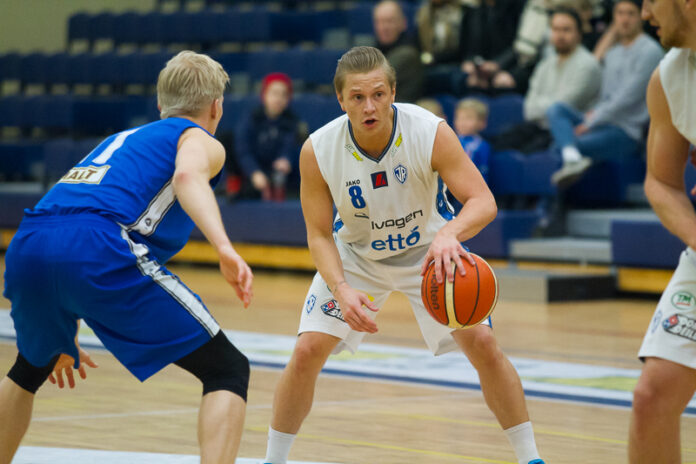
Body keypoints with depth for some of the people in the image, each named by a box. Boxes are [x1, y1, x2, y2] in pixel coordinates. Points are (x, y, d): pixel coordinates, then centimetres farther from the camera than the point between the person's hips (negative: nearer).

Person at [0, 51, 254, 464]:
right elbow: (188, 176, -9)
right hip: (97, 248, -7)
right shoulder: (202, 140, 18)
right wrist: (225, 248, -24)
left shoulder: (121, 140, 38)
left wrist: (63, 337, 51)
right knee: (228, 371, 0)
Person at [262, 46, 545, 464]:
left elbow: (484, 202, -34)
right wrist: (342, 290, -36)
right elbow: (319, 234, -18)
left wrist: (449, 235, -55)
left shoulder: (431, 132, -31)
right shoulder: (317, 151, -26)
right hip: (355, 254, 1)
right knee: (307, 352, -9)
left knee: (483, 344, -12)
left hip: (429, 249, -1)